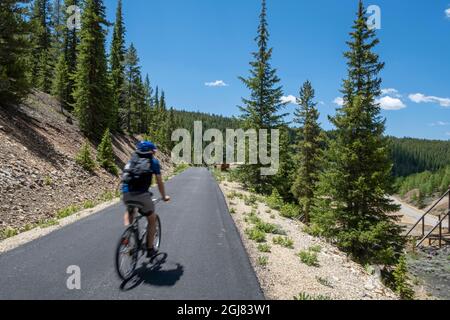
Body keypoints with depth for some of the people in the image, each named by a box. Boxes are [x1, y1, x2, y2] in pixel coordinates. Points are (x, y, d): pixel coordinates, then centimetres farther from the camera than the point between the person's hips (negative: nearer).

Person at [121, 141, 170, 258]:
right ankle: (150, 249, 23)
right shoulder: (153, 161, 11)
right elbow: (159, 182, 14)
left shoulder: (132, 160, 23)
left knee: (129, 212, 36)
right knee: (152, 219, 19)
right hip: (142, 195, -4)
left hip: (126, 194, 4)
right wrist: (164, 196, 29)